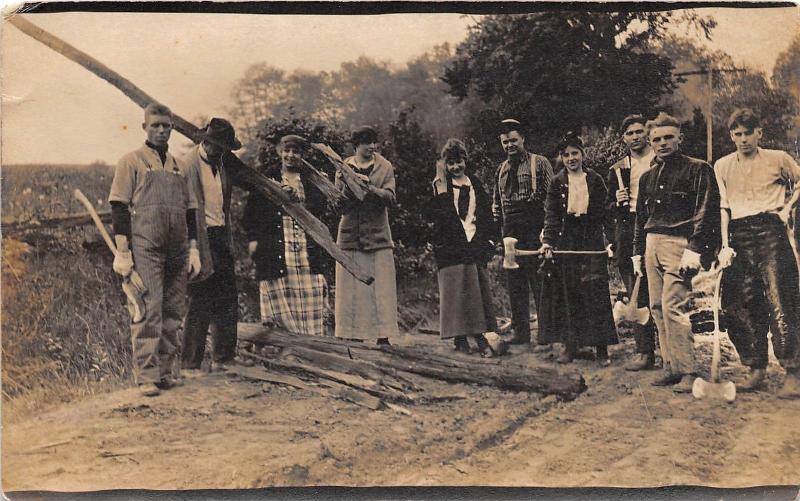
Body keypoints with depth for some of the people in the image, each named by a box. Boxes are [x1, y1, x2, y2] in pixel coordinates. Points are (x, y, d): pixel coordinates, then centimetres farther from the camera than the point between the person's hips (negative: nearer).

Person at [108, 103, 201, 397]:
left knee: (173, 313, 6)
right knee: (148, 311, -9)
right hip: (145, 248, -5)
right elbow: (119, 208, -2)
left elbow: (190, 211, 20)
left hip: (177, 250, 5)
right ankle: (146, 377, -6)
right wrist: (122, 252, -10)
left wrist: (193, 250, 12)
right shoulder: (131, 161, 3)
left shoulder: (178, 166, 19)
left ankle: (165, 372, 14)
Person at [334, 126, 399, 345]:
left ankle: (383, 337, 1)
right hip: (350, 234, 0)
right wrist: (349, 186, -18)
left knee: (381, 289, -3)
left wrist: (370, 188, -22)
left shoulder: (384, 166, 7)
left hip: (378, 235, 0)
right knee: (351, 290, -2)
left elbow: (390, 197, -6)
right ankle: (351, 336, 3)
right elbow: (338, 204, 0)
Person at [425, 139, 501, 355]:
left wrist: (489, 240, 8)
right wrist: (441, 189, -17)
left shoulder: (475, 184, 13)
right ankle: (460, 339, 1)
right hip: (451, 246, -4)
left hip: (475, 244, 4)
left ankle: (480, 336, 9)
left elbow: (486, 214, 16)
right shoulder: (439, 186, 1)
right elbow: (431, 215, -9)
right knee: (455, 290, -5)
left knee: (478, 289, 3)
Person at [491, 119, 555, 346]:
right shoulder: (501, 169, 18)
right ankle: (520, 332, 12)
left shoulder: (539, 163, 2)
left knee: (539, 282, -5)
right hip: (510, 232, 6)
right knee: (515, 285, 6)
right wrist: (498, 223, 11)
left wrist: (547, 229, -11)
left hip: (534, 231, -5)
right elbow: (496, 201, 24)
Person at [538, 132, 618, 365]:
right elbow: (551, 215, 0)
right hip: (566, 242, 1)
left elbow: (604, 213, 8)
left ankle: (601, 347, 2)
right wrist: (547, 241, -12)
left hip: (592, 241, -1)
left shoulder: (595, 180, 6)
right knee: (568, 294, 3)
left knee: (596, 293, -4)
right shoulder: (557, 182, 6)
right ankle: (570, 345, 11)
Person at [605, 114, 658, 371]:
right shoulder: (618, 169, 17)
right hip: (629, 232, 3)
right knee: (638, 295, 2)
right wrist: (617, 201, -2)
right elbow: (608, 207, 20)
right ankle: (644, 352, 6)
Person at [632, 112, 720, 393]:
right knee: (657, 307, 4)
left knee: (672, 306, -15)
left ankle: (687, 372, -10)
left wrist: (694, 249, -17)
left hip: (678, 244, -7)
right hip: (652, 244, 7)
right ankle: (670, 367, 11)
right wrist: (637, 253, 18)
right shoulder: (648, 177, 19)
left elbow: (706, 211, -9)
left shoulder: (697, 169, -1)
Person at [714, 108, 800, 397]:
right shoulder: (722, 166, 14)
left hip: (769, 231, -3)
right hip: (739, 236, 4)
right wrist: (725, 245, -1)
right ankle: (757, 369, 14)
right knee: (739, 304, 2)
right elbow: (723, 207, 8)